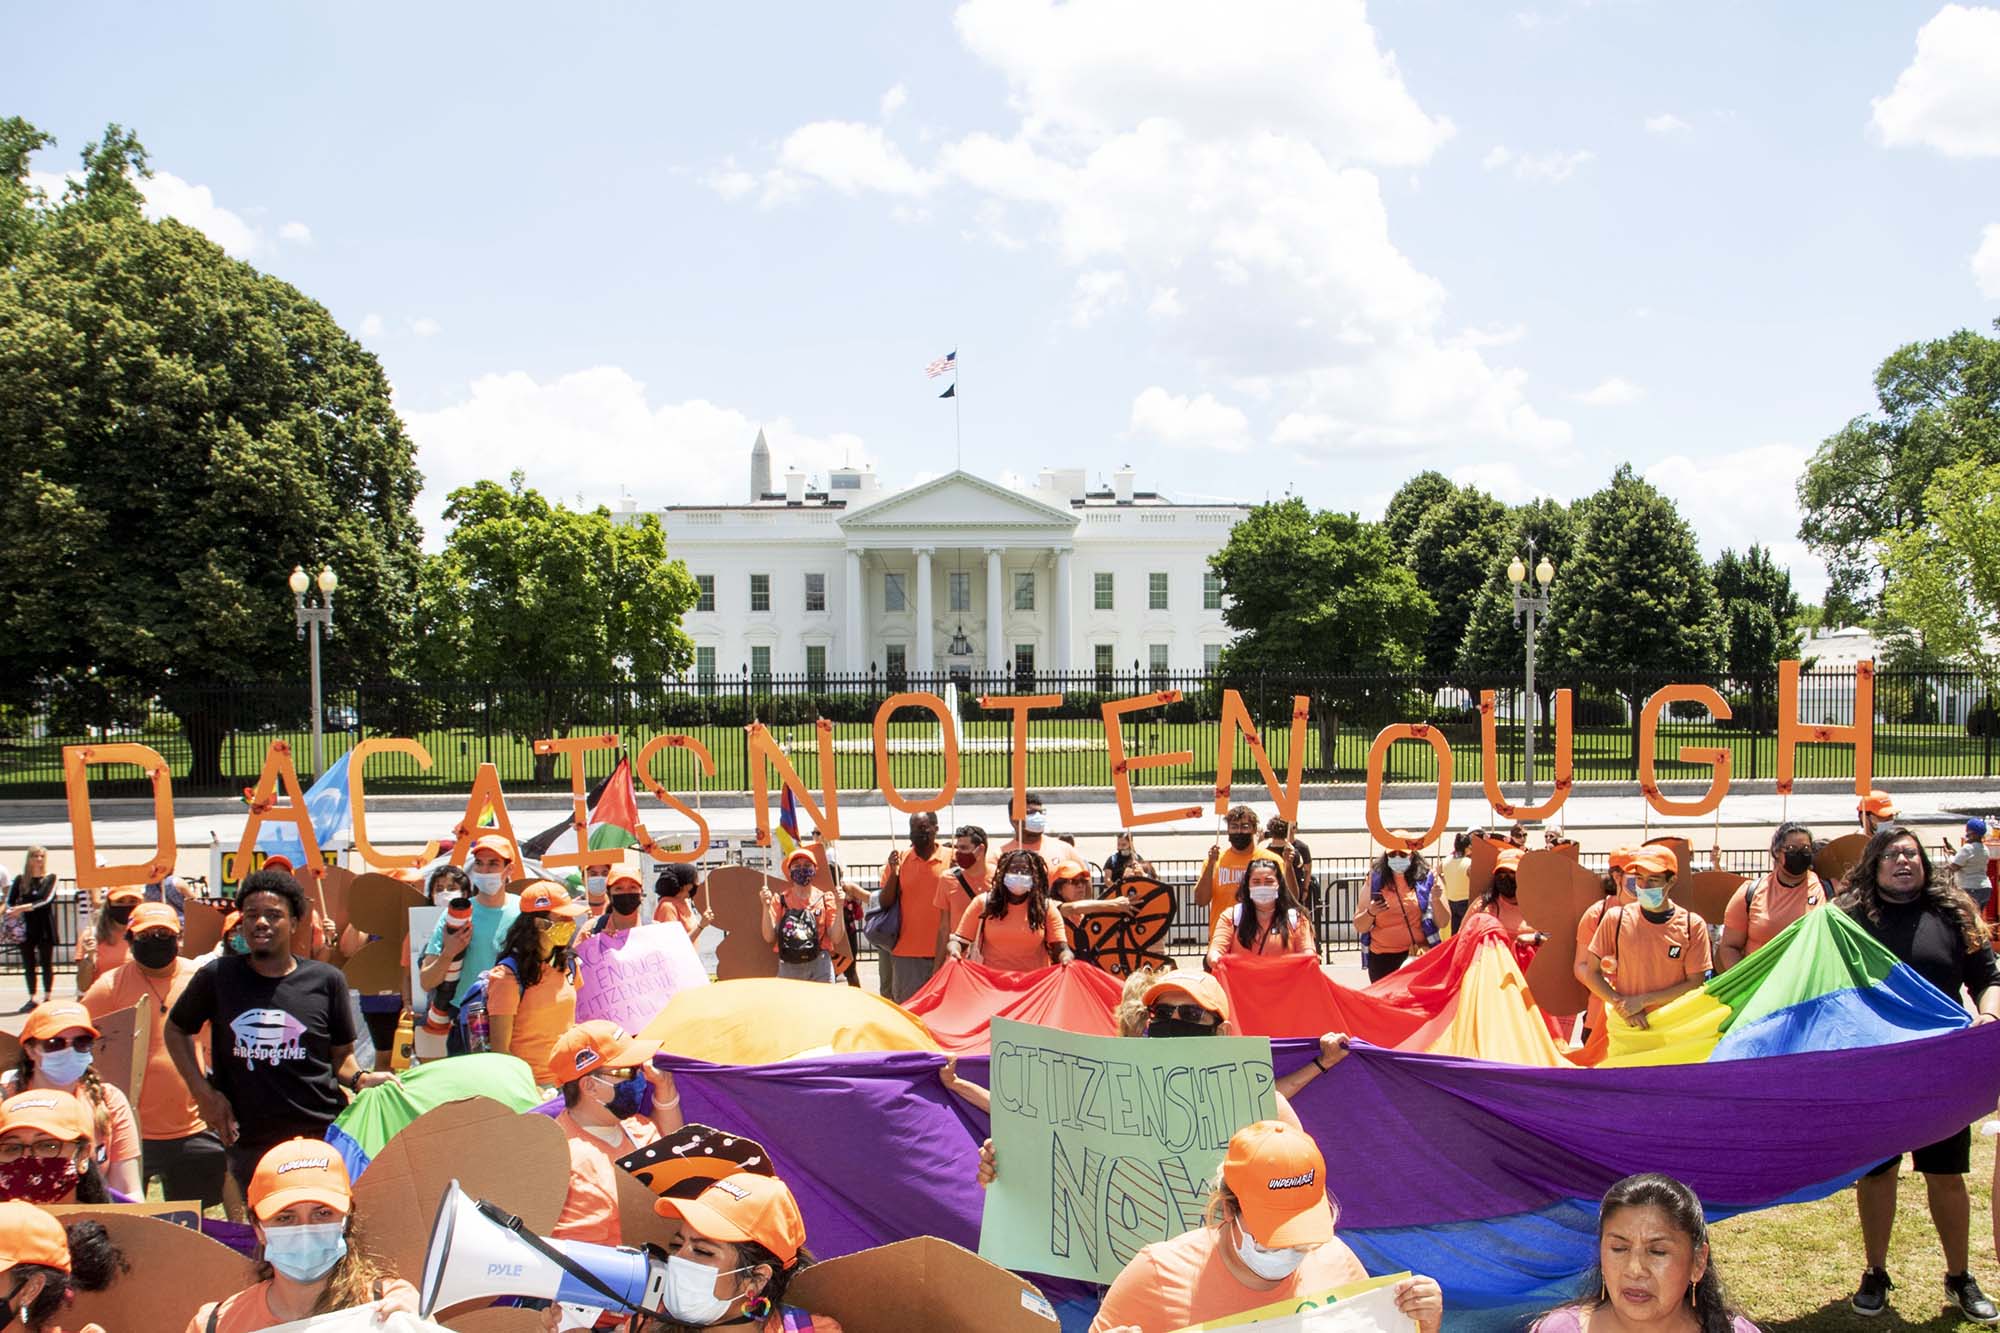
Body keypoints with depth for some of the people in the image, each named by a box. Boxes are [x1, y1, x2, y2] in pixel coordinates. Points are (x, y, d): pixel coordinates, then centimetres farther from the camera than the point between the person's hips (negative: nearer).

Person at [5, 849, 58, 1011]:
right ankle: (32, 999, 10)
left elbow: (46, 900, -12)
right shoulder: (20, 880, 6)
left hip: (45, 926, -2)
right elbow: (9, 902, 4)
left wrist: (23, 907, -20)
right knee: (28, 965, 4)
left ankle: (48, 997, 8)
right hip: (26, 928, 2)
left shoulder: (50, 879, 0)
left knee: (47, 963, 2)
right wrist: (13, 913, -17)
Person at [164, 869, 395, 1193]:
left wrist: (360, 1079, -12)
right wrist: (203, 1092, 6)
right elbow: (176, 1030, 17)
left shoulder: (326, 981, 2)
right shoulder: (217, 977, 2)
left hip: (323, 1133, -1)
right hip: (247, 1142, 1)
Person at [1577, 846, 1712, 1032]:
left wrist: (1643, 1000, -11)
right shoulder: (1616, 919, -2)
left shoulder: (1692, 925, -4)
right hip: (1626, 1028, 1)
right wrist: (1620, 1004, -12)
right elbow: (1591, 972, 2)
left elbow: (1695, 984, -5)